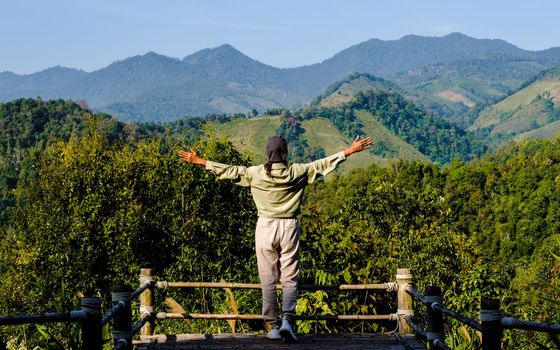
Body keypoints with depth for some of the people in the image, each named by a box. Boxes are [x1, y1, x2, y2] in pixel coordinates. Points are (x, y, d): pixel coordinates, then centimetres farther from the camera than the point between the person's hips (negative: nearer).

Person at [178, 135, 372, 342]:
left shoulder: (255, 173, -2)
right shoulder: (297, 172, -3)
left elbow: (230, 170, 6)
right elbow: (323, 164, 2)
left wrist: (200, 162, 17)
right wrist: (350, 151, 10)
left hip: (265, 227, 1)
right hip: (289, 227, 0)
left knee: (268, 280, 6)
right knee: (290, 279, 3)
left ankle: (273, 327, 7)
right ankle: (287, 320, -17)